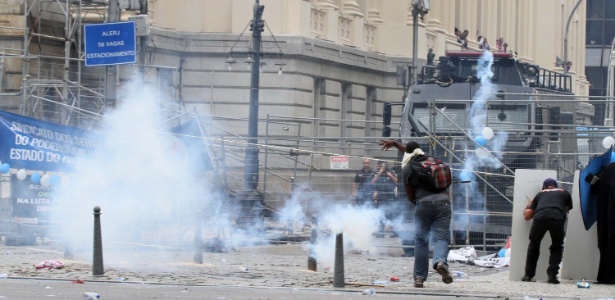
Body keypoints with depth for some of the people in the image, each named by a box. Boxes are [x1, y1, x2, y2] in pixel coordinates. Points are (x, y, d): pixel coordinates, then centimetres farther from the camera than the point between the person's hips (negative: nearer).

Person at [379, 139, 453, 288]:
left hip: (424, 203, -2)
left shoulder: (407, 169, 5)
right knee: (441, 237, -3)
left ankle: (419, 277, 7)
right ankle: (441, 261, -34)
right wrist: (395, 143, 52)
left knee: (421, 239, 7)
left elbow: (410, 196, 9)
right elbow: (414, 153, 40)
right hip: (443, 201, 2)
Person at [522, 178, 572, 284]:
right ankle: (552, 275, 7)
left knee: (534, 245, 23)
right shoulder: (565, 194, 32)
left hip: (540, 217, 1)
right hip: (557, 218, -1)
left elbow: (527, 216, 32)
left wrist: (529, 204, 52)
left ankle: (528, 275, 24)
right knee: (557, 247, 20)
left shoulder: (540, 194, 33)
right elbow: (566, 210, 40)